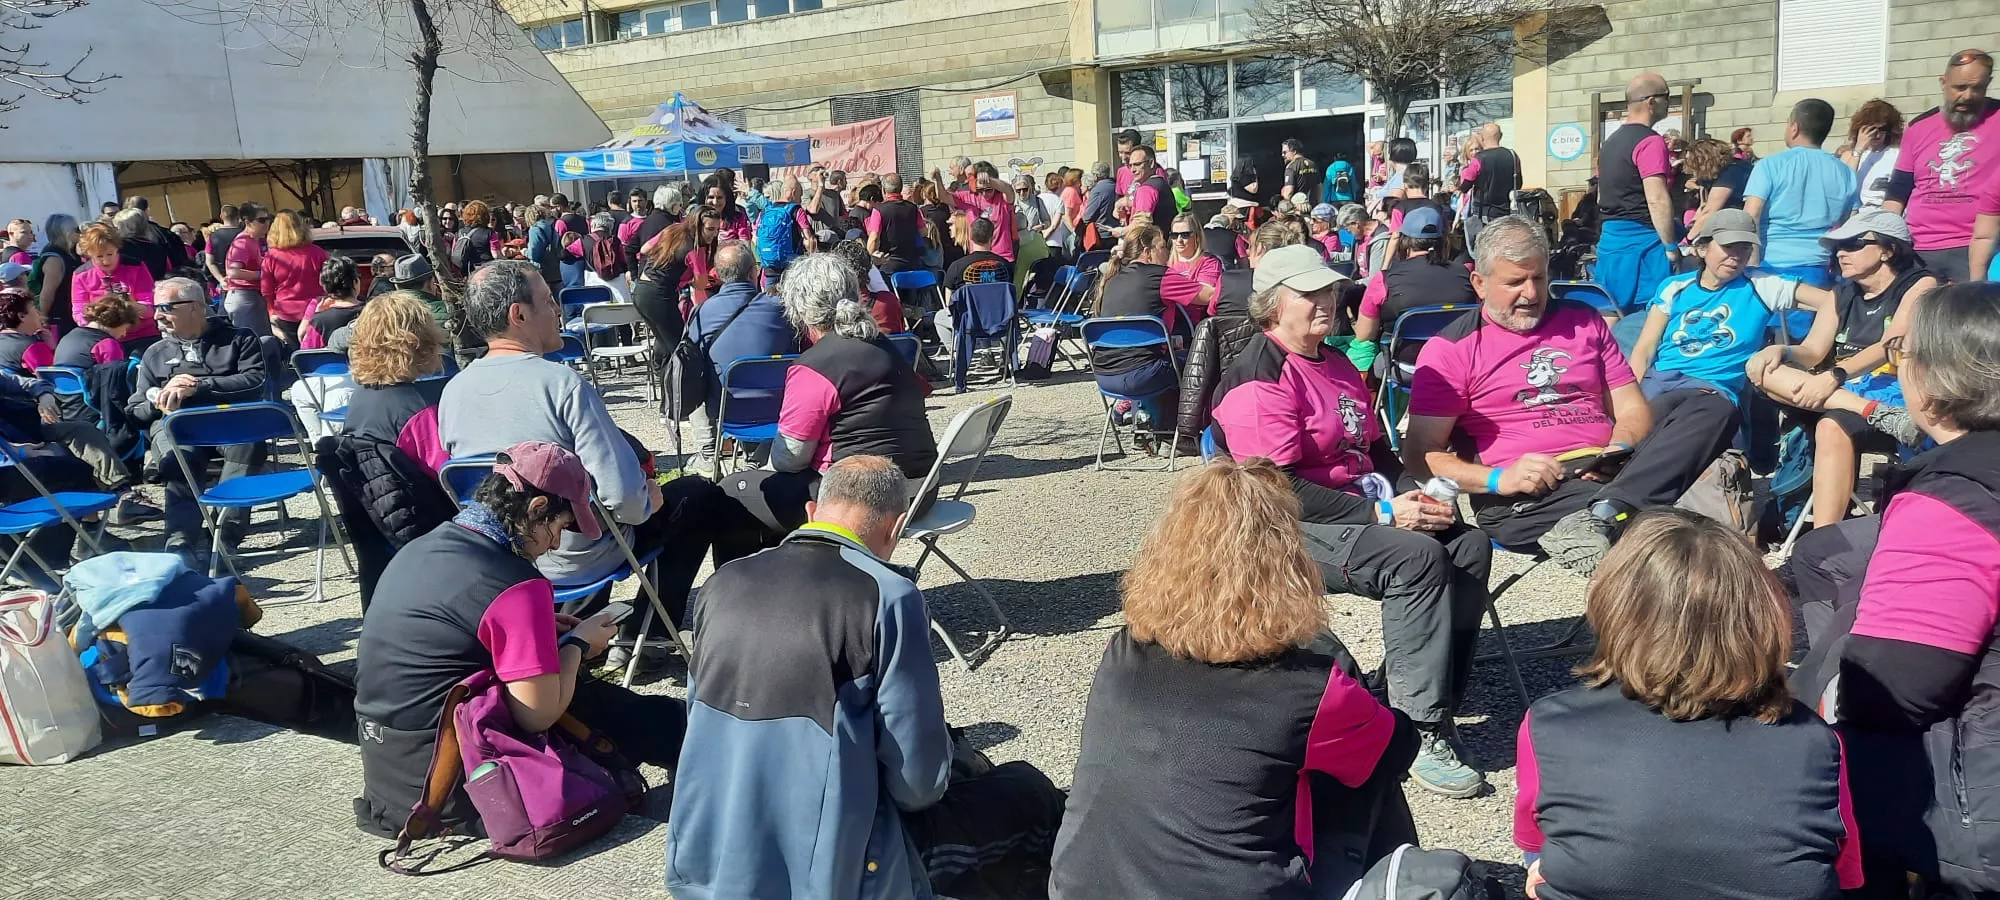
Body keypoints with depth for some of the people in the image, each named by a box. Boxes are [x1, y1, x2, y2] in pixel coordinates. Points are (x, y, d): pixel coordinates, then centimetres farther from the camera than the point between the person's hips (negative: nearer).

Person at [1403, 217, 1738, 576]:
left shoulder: (1583, 322, 20)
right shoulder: (1450, 350, 4)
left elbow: (1632, 407, 19)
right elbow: (1421, 455, -1)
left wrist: (1618, 450, -5)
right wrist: (1499, 479, -17)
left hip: (1605, 475, 7)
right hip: (1524, 497, -6)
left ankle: (1597, 517, -35)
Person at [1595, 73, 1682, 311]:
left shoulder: (1611, 140, 16)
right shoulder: (1650, 141, -13)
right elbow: (1657, 200, -20)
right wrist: (1671, 247, -14)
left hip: (1610, 239, 9)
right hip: (1641, 242, -9)